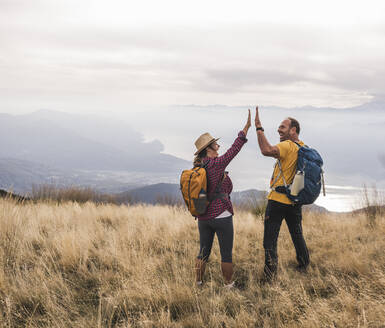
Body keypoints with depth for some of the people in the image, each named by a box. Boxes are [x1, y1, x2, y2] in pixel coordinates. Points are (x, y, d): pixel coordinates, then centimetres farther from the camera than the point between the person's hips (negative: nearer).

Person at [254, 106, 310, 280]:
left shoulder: (288, 146, -17)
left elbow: (267, 150, -35)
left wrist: (259, 128, -29)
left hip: (278, 200, -8)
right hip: (295, 202, 8)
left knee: (270, 240, -1)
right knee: (297, 237, 20)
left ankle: (270, 275, -1)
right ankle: (304, 267, 29)